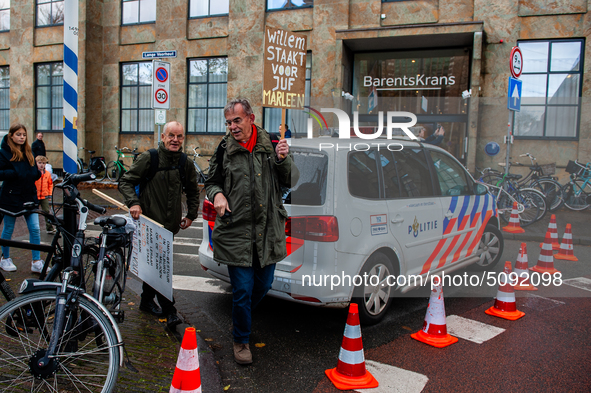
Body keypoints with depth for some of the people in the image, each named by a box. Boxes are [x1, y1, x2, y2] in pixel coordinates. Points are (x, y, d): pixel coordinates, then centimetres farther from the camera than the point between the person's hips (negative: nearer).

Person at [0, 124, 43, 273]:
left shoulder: (28, 152, 12)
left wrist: (37, 173, -1)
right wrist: (15, 173, -24)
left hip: (29, 195, 4)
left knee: (35, 228, -2)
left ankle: (36, 262, 4)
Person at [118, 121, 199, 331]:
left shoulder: (186, 164, 7)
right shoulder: (148, 158, -7)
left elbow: (193, 192, 21)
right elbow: (125, 181, -3)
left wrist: (191, 215, 16)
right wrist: (133, 203, -18)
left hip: (170, 225, 5)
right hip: (149, 221, -5)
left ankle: (147, 300, 33)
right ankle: (169, 310, -2)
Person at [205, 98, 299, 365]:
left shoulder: (271, 145, 2)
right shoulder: (224, 150, 1)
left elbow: (291, 181, 3)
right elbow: (211, 182, 12)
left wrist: (283, 160, -16)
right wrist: (217, 194, -11)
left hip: (268, 232, 2)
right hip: (236, 232, -2)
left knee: (263, 285, 17)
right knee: (242, 290, 0)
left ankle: (242, 315, 48)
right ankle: (241, 340, 24)